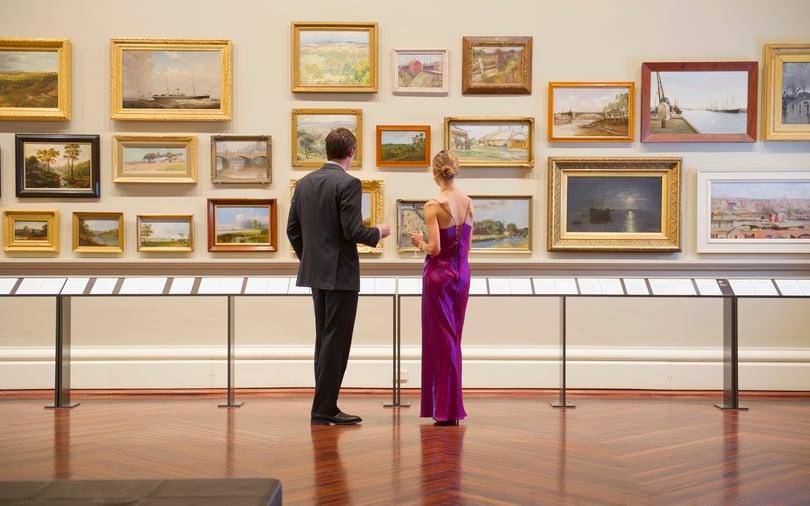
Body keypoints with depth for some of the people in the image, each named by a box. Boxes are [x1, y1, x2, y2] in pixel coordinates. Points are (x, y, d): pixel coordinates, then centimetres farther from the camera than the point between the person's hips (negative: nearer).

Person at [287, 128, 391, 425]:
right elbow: (353, 231, -19)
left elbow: (292, 229, 11)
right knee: (336, 342, -2)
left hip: (315, 273, 8)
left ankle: (325, 405, 19)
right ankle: (324, 409, 0)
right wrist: (378, 233, 0)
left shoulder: (304, 183, 8)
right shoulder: (348, 183, -14)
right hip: (340, 274, -7)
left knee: (324, 340, 14)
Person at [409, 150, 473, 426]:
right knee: (452, 339, 13)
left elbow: (434, 248, -18)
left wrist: (419, 242, 2)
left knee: (441, 340, 1)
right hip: (462, 273, 6)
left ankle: (447, 409, 3)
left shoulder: (433, 206, -15)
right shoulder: (468, 202, 4)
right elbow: (466, 245, 9)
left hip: (439, 274, -6)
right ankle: (449, 406, 19)